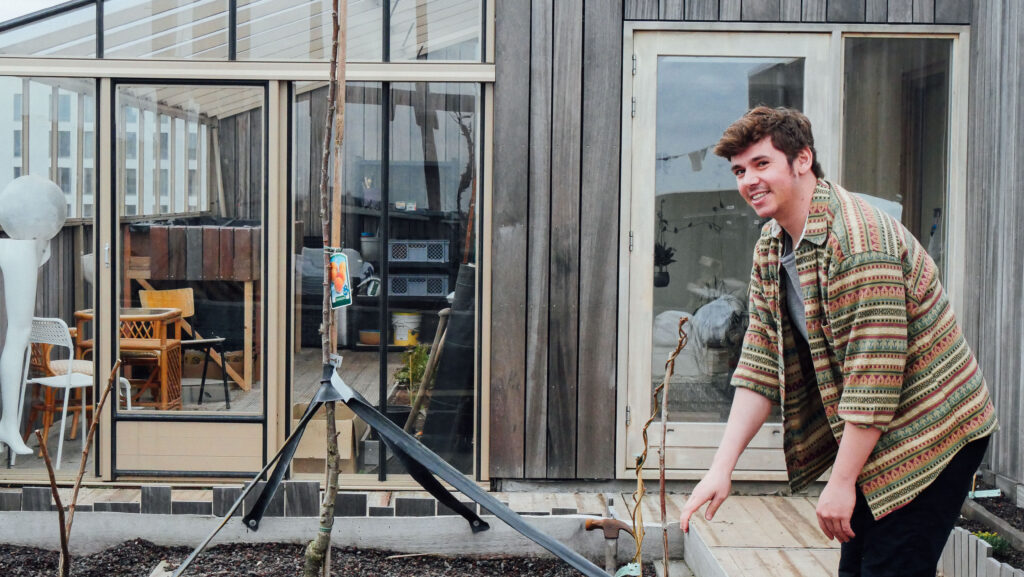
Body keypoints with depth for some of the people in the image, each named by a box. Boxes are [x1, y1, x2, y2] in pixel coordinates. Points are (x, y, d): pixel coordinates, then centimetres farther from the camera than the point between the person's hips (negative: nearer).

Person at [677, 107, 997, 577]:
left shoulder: (860, 240, -25)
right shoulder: (770, 248, 3)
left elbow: (876, 375, -26)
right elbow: (761, 363, 2)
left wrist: (842, 483, -21)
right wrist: (722, 466, -5)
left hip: (934, 432, -8)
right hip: (871, 434, 8)